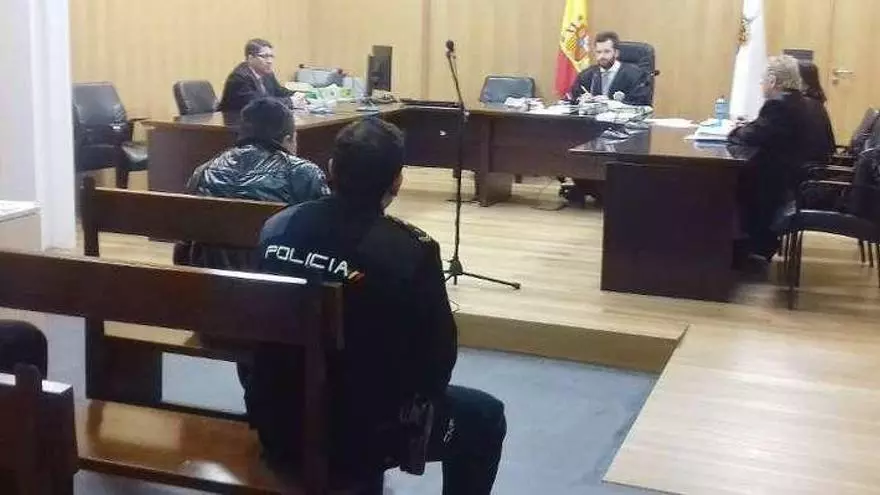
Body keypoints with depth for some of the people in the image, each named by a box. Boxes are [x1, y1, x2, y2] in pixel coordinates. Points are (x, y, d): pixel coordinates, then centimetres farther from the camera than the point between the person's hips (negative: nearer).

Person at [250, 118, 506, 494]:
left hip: (275, 427, 6)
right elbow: (439, 356, -10)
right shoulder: (412, 250, -21)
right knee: (485, 419, 18)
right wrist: (417, 396, 12)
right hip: (357, 437, -5)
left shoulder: (276, 228, -6)